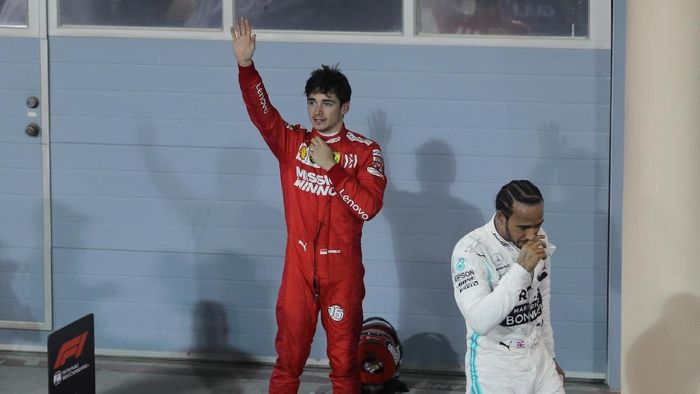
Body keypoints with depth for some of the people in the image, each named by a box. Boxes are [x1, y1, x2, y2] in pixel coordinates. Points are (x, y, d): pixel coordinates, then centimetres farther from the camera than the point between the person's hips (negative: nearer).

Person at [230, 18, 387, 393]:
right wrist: (246, 65, -30)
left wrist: (331, 166, -20)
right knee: (288, 356, 8)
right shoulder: (291, 142, 0)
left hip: (342, 270, -2)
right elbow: (260, 110, -16)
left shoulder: (365, 151, -4)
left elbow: (369, 206, -16)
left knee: (344, 357, 8)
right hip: (299, 267, 2)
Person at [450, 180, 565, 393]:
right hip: (495, 367, -6)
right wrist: (521, 268, -34)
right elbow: (480, 320, -33)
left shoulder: (538, 240, 1)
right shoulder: (470, 251, -21)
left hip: (537, 358, 6)